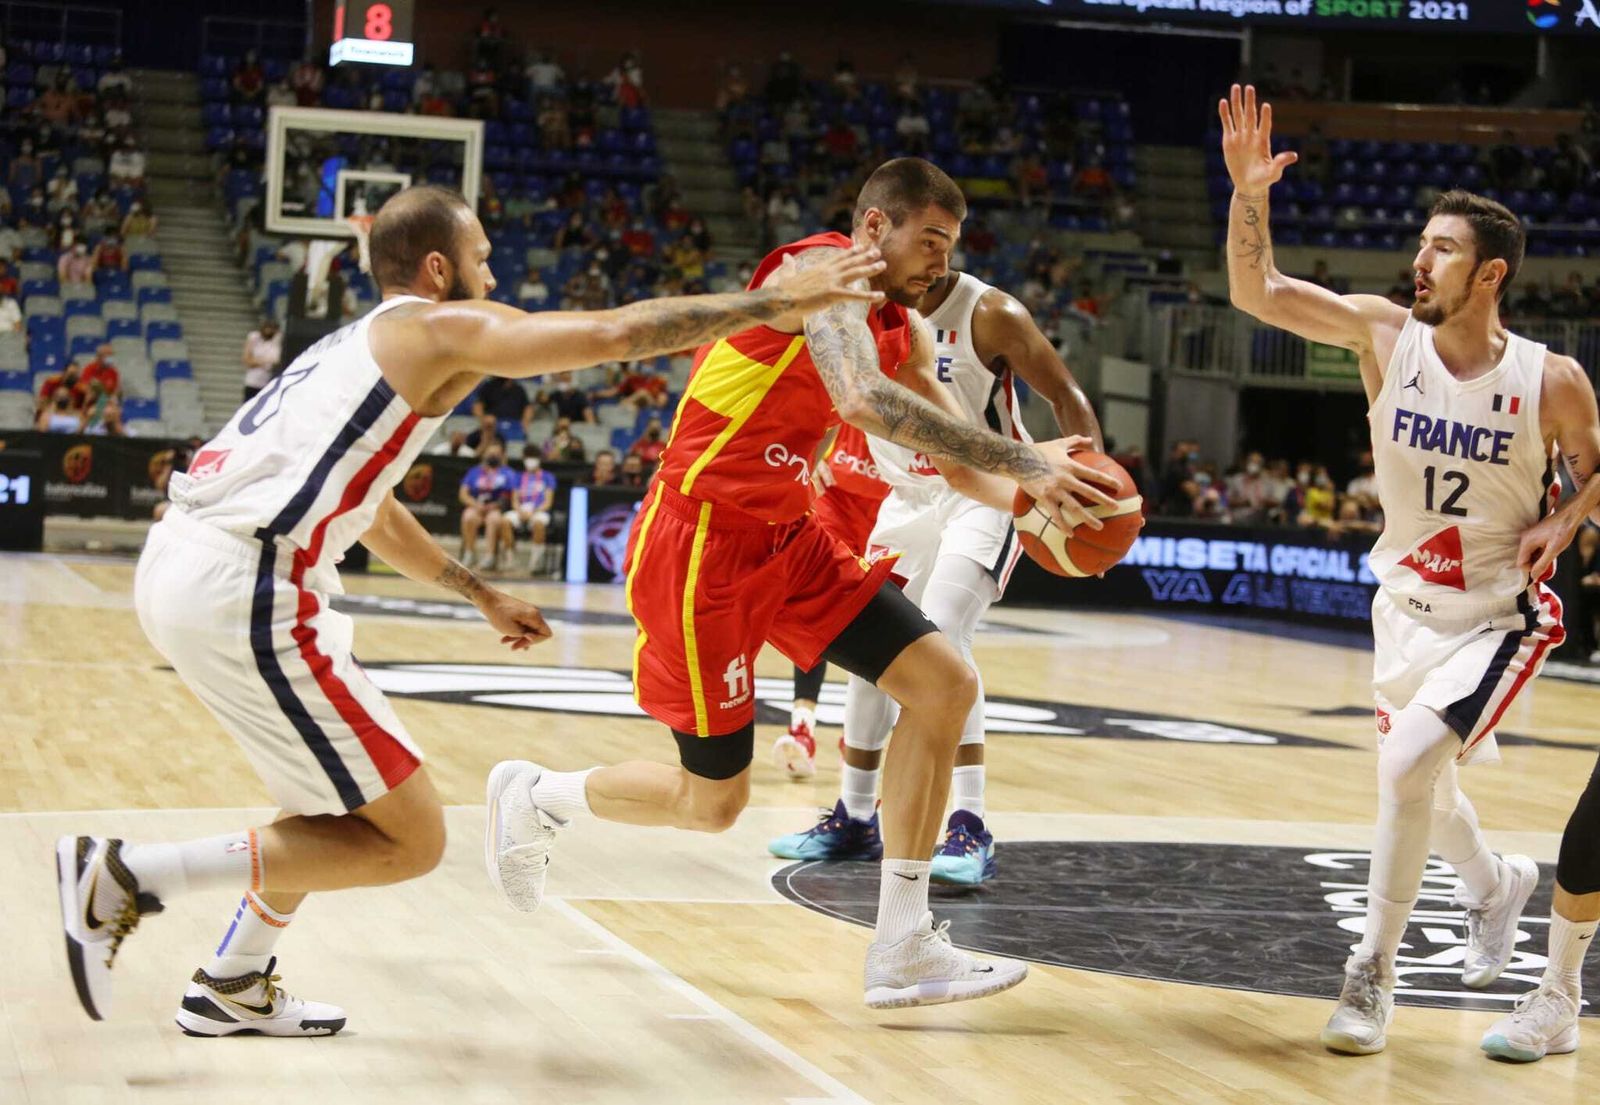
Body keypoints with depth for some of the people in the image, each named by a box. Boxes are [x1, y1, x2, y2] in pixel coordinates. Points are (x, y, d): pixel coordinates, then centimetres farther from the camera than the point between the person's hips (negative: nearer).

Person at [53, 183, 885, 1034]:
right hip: (243, 592, -10)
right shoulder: (441, 326, 0)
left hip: (175, 562, 10)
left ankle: (233, 987, 31)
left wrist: (481, 595, 44)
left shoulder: (355, 347, 27)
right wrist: (784, 301, -3)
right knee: (409, 840, -2)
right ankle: (125, 876, -5)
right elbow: (618, 333, -10)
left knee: (348, 789, 29)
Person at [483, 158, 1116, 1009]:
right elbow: (863, 399, -36)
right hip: (701, 538, -9)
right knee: (713, 801, 1)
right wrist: (1019, 463, -38)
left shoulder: (901, 329, 10)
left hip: (785, 538, 9)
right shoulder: (822, 269, -18)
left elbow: (948, 449, 11)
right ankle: (532, 796, 30)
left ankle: (902, 951, -1)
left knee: (945, 685, -5)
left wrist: (1028, 501, -11)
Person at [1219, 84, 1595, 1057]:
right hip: (1407, 605, 5)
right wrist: (1248, 192, -29)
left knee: (1409, 763, -23)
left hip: (1502, 617, -4)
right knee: (1421, 775, 20)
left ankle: (1374, 977, -8)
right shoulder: (1386, 333, -11)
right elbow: (1257, 292, -16)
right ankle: (1497, 884, 54)